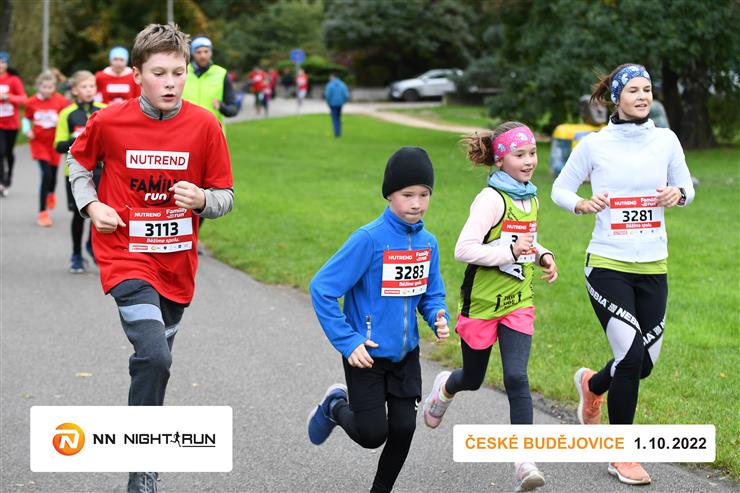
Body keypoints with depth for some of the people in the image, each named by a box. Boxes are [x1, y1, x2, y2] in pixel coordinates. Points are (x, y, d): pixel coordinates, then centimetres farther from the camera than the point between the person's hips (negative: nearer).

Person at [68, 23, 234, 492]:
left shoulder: (205, 125, -7)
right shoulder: (109, 122, -9)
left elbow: (225, 196, 0)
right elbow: (78, 160, 12)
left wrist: (202, 200, -21)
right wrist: (91, 205, -3)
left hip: (177, 263, 3)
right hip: (127, 257, -3)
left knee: (157, 360, 18)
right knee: (153, 355, -22)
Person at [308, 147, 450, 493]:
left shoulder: (428, 243, -1)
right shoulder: (369, 239, -20)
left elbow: (431, 294, 12)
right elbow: (322, 288, -18)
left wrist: (437, 318, -11)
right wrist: (347, 341, -19)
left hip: (405, 354, 5)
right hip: (366, 354, -5)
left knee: (404, 428, 5)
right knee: (372, 435, -2)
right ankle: (335, 407, 30)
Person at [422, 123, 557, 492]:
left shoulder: (530, 198, 6)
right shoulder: (492, 199, -18)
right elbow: (463, 250, -24)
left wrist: (543, 256, 4)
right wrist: (511, 251, -29)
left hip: (518, 303, 5)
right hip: (482, 303, -4)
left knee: (516, 377, -11)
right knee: (473, 379, 13)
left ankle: (525, 462, -11)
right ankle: (445, 387, 50)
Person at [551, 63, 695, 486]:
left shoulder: (666, 140, 3)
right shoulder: (594, 145, -5)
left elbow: (687, 188, 14)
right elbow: (560, 188, 5)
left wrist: (678, 194, -10)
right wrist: (581, 205, -16)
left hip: (653, 266, 4)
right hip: (608, 264, -4)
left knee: (647, 360, 7)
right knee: (631, 356, -13)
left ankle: (593, 385, 43)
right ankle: (622, 455, 4)